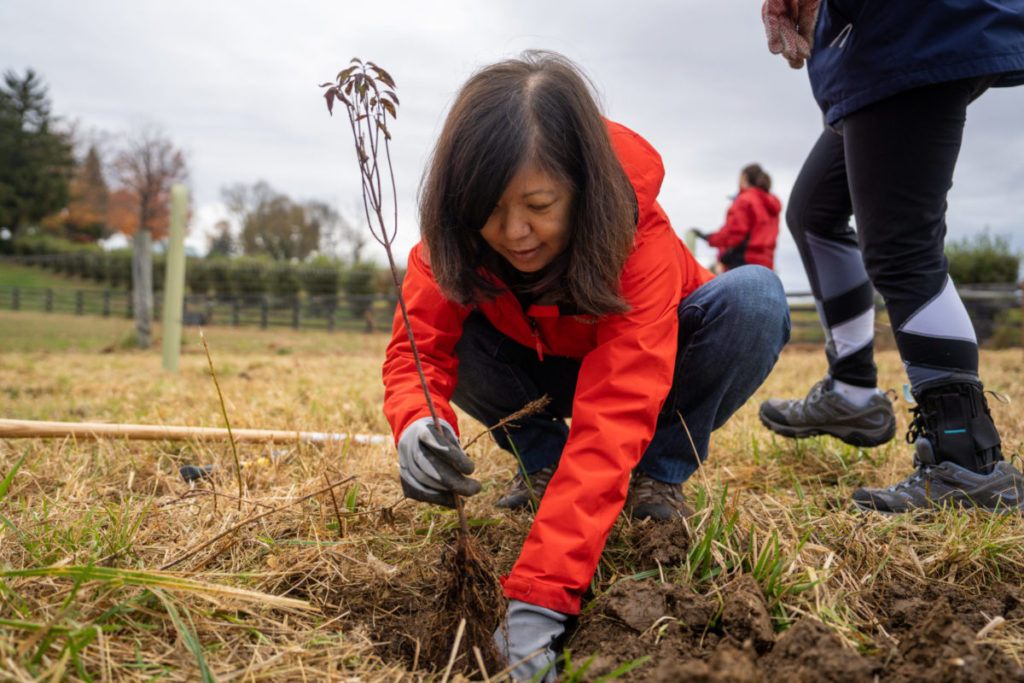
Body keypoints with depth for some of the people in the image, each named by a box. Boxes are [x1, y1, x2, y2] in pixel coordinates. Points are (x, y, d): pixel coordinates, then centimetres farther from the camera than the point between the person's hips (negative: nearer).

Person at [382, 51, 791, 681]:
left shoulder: (640, 240, -38)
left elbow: (611, 422, -45)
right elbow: (419, 346, -27)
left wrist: (538, 596, -53)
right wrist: (418, 424, -53)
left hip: (644, 362, -2)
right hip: (547, 370, 3)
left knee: (754, 296, -33)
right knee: (456, 324, -28)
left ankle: (660, 476, -11)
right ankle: (543, 462, -4)